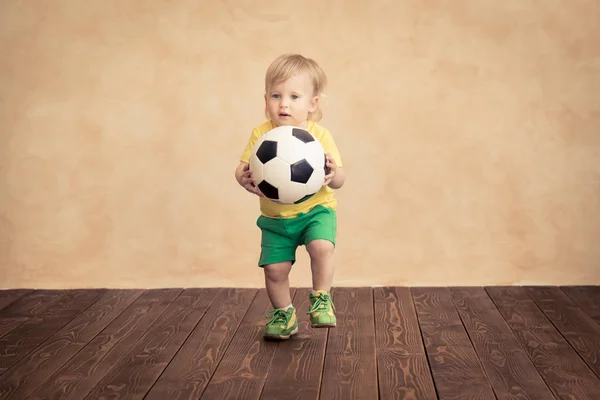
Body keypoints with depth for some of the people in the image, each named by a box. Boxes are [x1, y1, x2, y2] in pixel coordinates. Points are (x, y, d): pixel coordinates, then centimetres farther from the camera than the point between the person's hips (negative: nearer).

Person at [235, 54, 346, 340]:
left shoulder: (320, 136, -10)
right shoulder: (260, 134, -7)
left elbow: (339, 179, -10)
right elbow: (242, 168, -5)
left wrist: (333, 175, -34)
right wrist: (244, 178, -29)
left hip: (316, 210, -2)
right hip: (275, 217, 2)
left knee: (321, 247, -26)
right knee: (275, 268, 0)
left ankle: (321, 298, -3)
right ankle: (283, 312, 26)